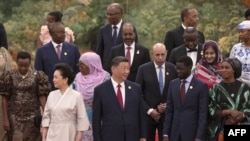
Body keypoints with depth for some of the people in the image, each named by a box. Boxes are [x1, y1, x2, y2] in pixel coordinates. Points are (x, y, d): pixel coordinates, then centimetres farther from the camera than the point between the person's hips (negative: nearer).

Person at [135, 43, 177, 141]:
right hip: (148, 114, -1)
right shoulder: (143, 69, -3)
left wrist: (169, 105, -6)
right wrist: (149, 110, -9)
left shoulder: (173, 69, 2)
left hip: (167, 114, 1)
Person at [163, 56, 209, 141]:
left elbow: (203, 113, -7)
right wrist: (166, 133, 4)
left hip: (192, 133, -4)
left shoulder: (201, 86, -4)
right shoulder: (173, 84, 9)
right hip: (174, 133, 4)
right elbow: (169, 110, 10)